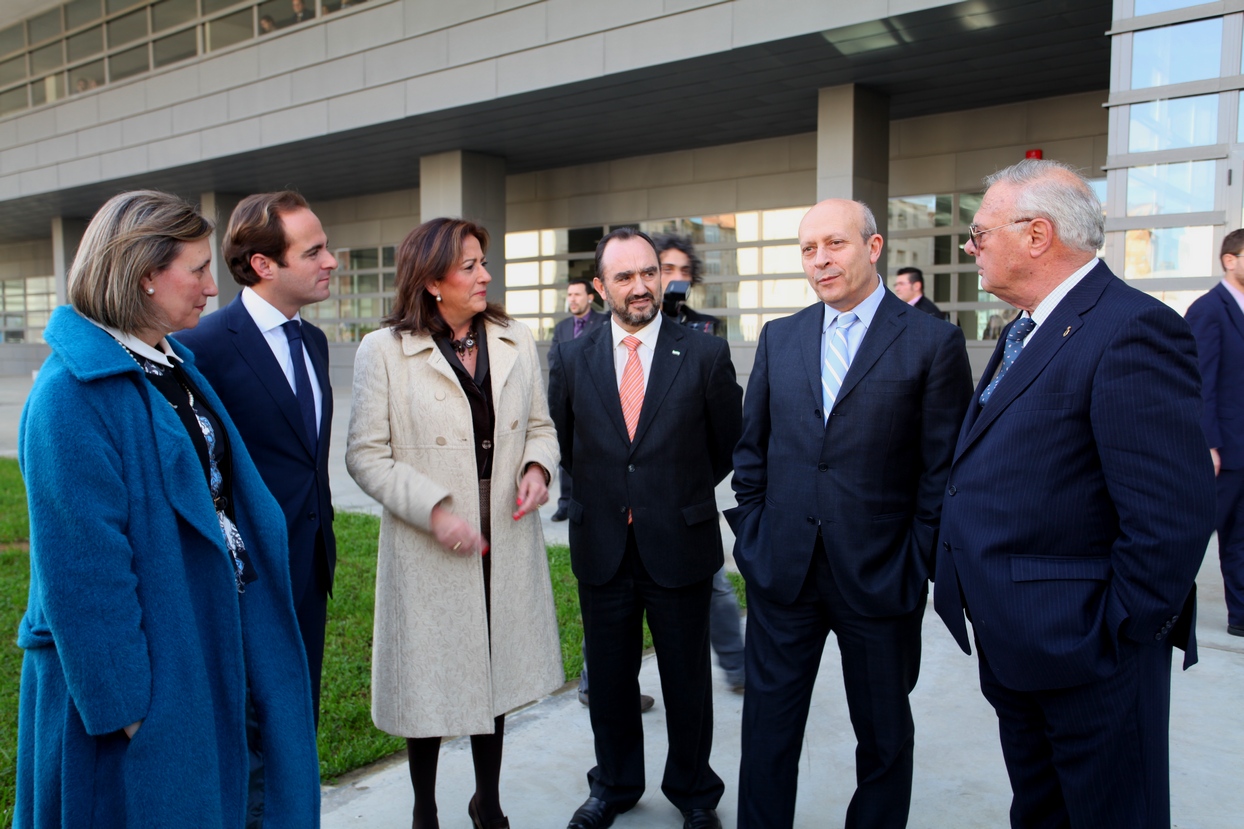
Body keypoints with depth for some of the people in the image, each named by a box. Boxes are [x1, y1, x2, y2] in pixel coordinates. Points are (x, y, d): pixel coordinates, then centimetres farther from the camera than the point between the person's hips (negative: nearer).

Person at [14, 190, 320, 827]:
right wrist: (120, 699, -18)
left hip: (215, 641, 8)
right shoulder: (74, 393, -20)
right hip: (142, 677, -8)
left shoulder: (173, 366, 8)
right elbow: (82, 566, -21)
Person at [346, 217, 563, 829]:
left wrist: (537, 465, -8)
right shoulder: (384, 351, -8)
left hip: (505, 543, 4)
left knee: (497, 673, 18)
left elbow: (539, 425, 13)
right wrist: (435, 510, -19)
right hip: (429, 549, -4)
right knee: (430, 681, 11)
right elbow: (367, 455, -9)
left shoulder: (515, 342, 5)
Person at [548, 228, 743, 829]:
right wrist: (600, 492, 11)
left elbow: (728, 444, 5)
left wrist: (684, 494, 9)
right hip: (601, 548, 2)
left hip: (680, 547, -2)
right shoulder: (572, 359, 1)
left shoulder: (705, 355, -5)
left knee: (687, 681, 13)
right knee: (609, 678, 16)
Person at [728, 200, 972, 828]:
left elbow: (943, 469, -6)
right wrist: (752, 537, 4)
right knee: (768, 729, 12)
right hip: (782, 571, 3)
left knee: (884, 736, 16)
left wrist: (916, 567, -9)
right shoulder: (778, 338, 7)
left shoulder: (933, 342, -6)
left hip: (880, 580, -3)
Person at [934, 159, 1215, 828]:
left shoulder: (1132, 332, -20)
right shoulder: (1026, 330, 11)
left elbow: (1172, 517, -25)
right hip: (1011, 646, 9)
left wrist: (1116, 637, -17)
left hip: (1084, 652, -9)